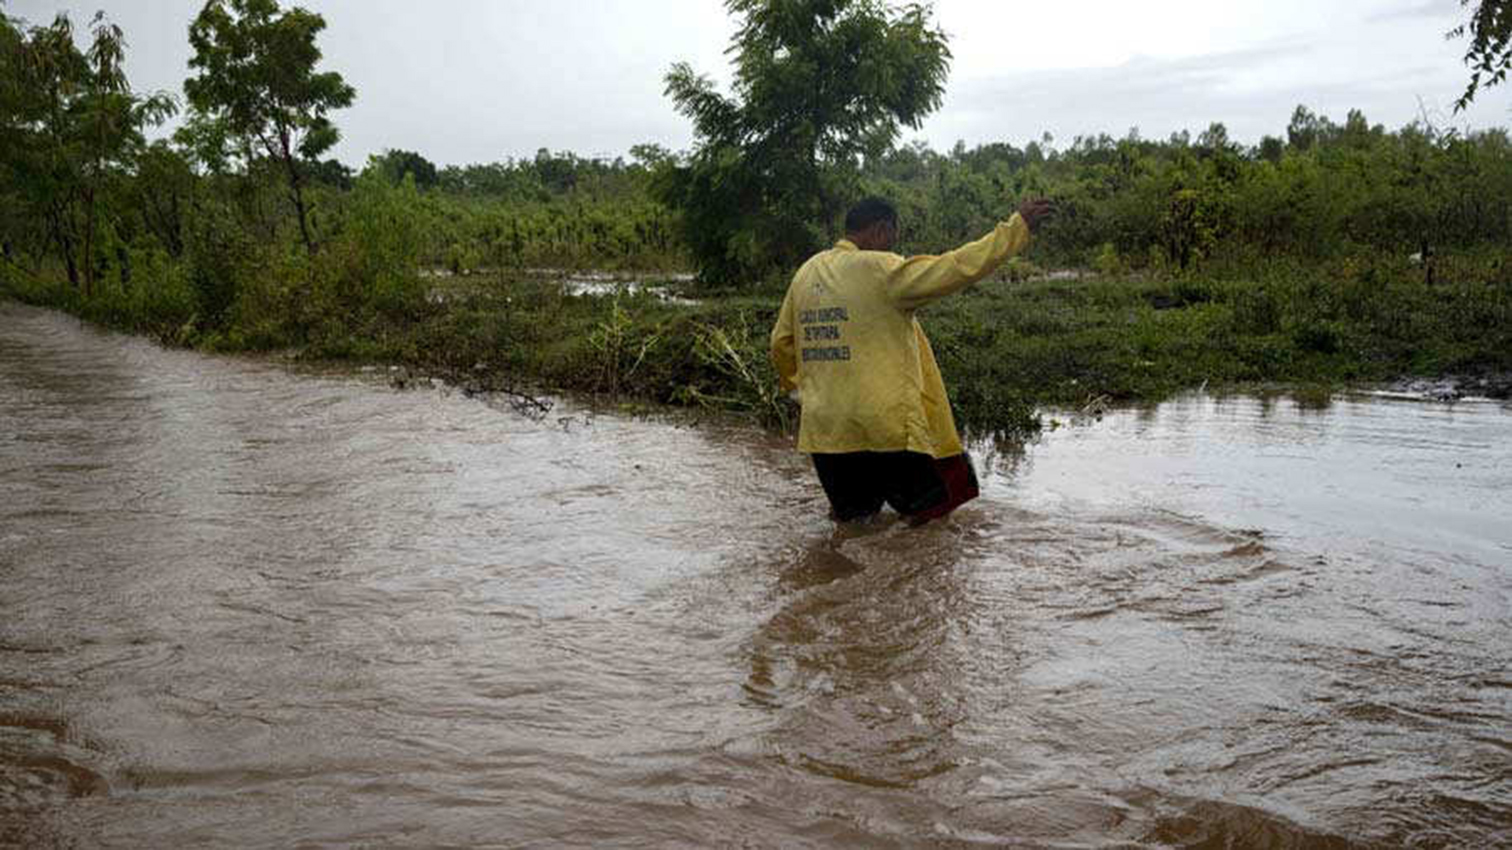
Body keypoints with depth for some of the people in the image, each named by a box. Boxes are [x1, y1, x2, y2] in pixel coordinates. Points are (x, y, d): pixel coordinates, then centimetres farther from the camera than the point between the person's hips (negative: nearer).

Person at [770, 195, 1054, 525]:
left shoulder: (806, 272, 9)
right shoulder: (881, 270, -11)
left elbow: (781, 344, 16)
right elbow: (956, 268, -15)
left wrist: (797, 388, 33)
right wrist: (1017, 226, -7)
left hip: (822, 429, 6)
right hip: (885, 425, -6)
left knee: (851, 514, 21)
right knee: (925, 512, 10)